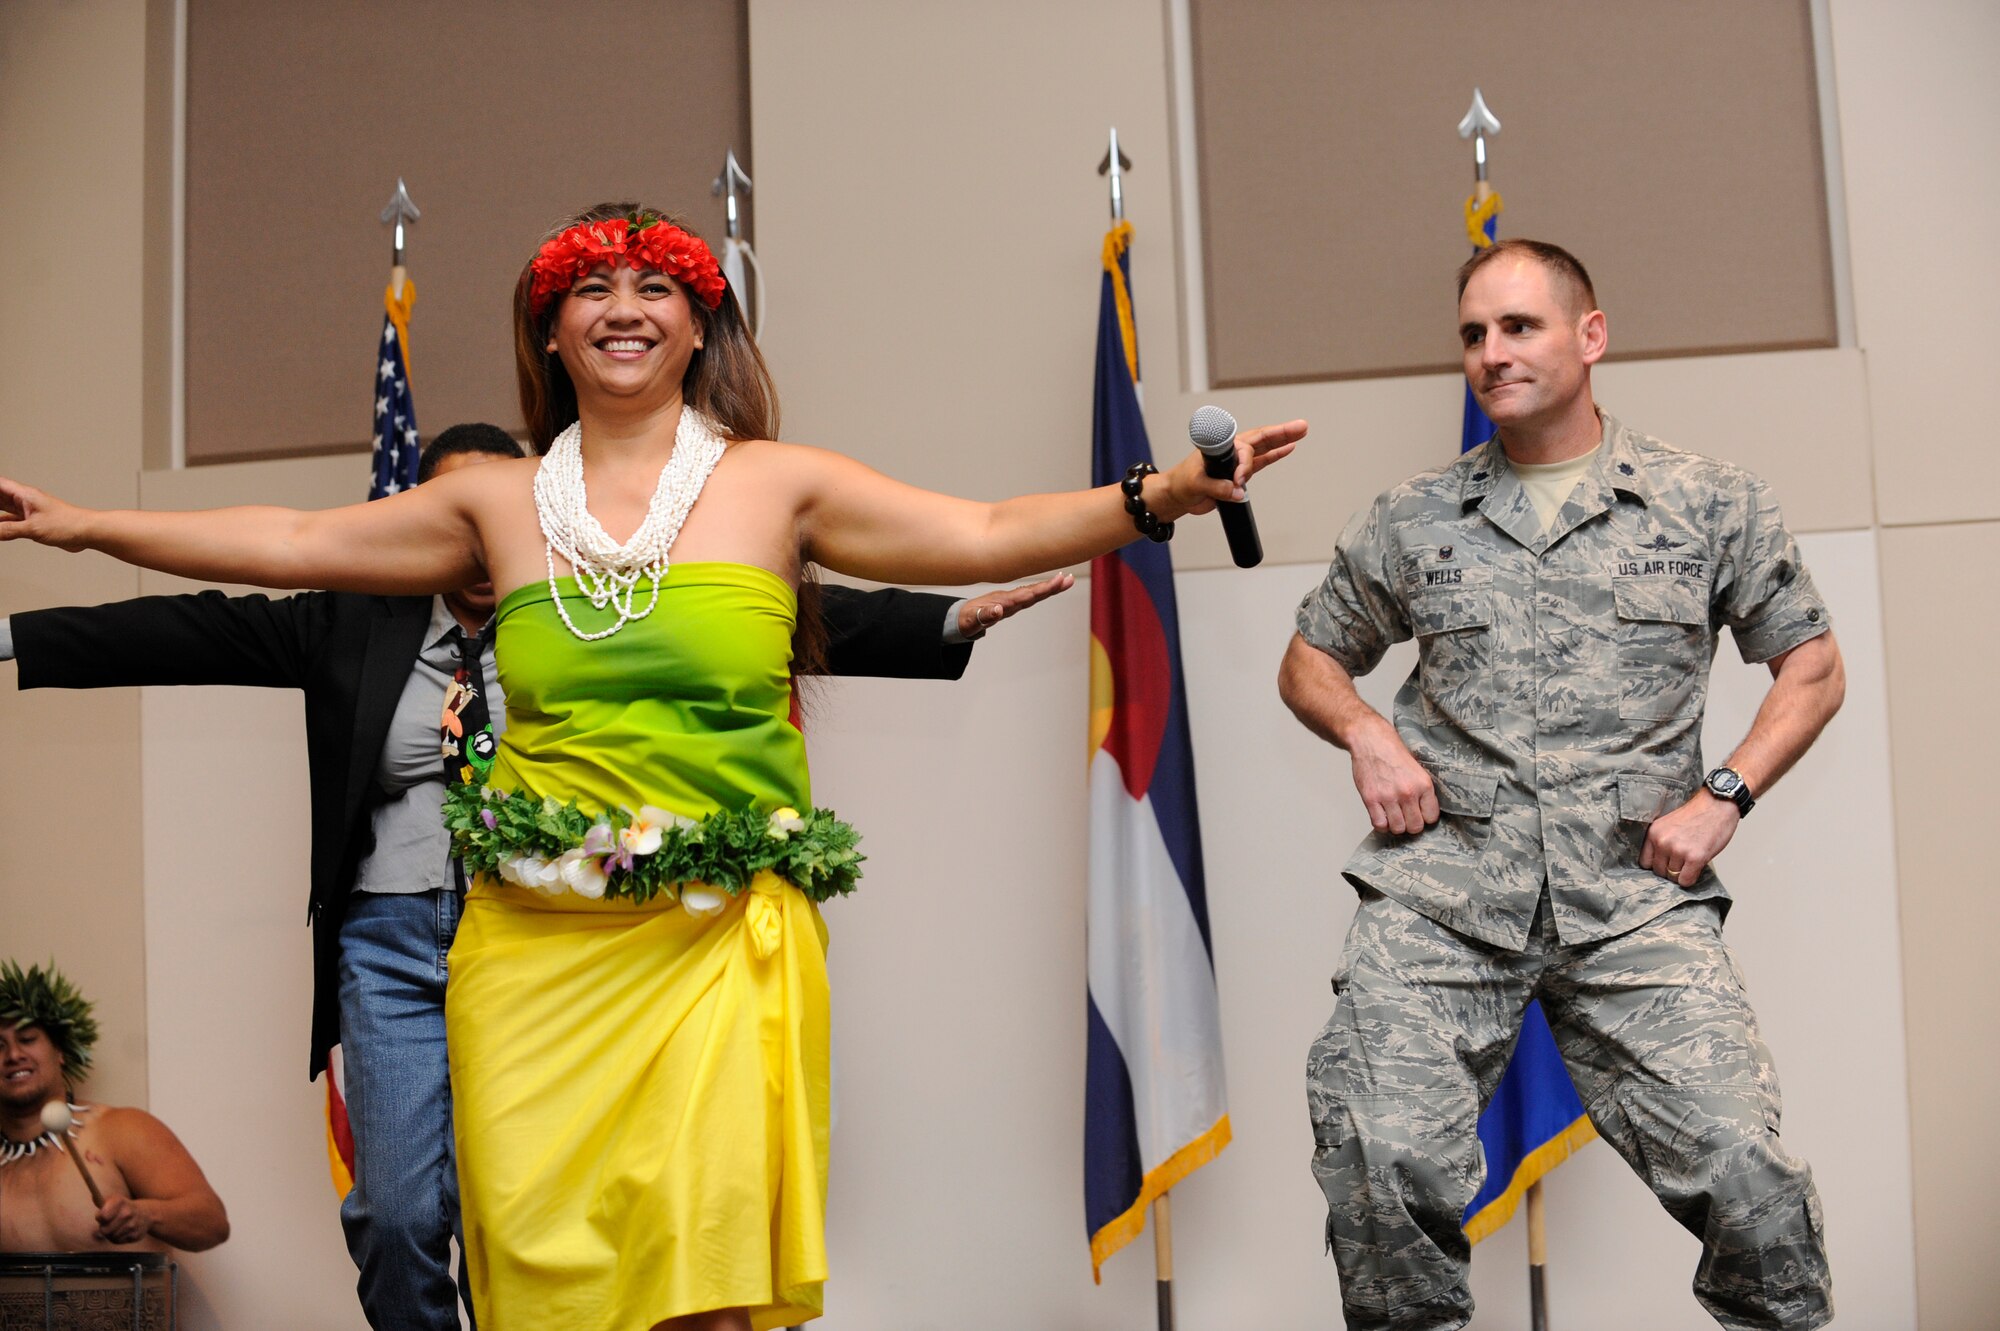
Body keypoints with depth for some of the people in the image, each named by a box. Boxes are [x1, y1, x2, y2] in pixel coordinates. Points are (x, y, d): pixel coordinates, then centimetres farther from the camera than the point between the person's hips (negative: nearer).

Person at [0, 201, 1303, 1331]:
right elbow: (289, 543, 15)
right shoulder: (499, 502, 12)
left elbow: (985, 533, -1)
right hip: (535, 946, 2)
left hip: (725, 941, -2)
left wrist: (1161, 494, -13)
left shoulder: (777, 483, 6)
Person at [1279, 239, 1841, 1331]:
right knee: (1382, 1167, -14)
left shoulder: (1708, 504, 10)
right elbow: (1310, 661, 25)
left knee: (1744, 1170, -15)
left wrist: (1724, 794, 0)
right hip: (1437, 890, 1)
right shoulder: (1409, 523, 14)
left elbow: (1811, 665, 15)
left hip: (1635, 894, -1)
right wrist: (1364, 732, 4)